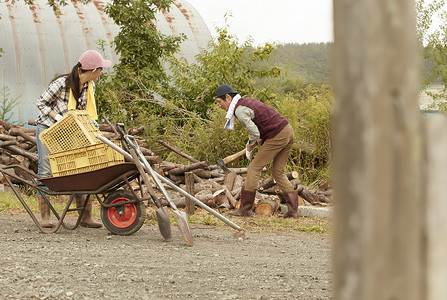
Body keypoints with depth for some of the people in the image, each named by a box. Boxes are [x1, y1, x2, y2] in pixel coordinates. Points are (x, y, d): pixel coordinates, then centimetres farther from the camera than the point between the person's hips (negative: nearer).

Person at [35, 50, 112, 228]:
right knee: (45, 172, -4)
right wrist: (58, 118, -23)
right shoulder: (62, 83, -23)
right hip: (48, 129, -5)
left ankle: (85, 216, 2)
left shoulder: (90, 86, -4)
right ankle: (45, 216, 3)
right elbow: (41, 103, -13)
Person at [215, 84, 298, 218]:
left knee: (254, 168, -1)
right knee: (278, 173, 13)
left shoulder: (240, 110, -13)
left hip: (277, 136, -10)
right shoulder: (246, 101, 18)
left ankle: (245, 208, 2)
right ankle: (293, 210, 5)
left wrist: (249, 149, 2)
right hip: (287, 130, 10)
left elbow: (254, 133, -17)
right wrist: (255, 142, 20)